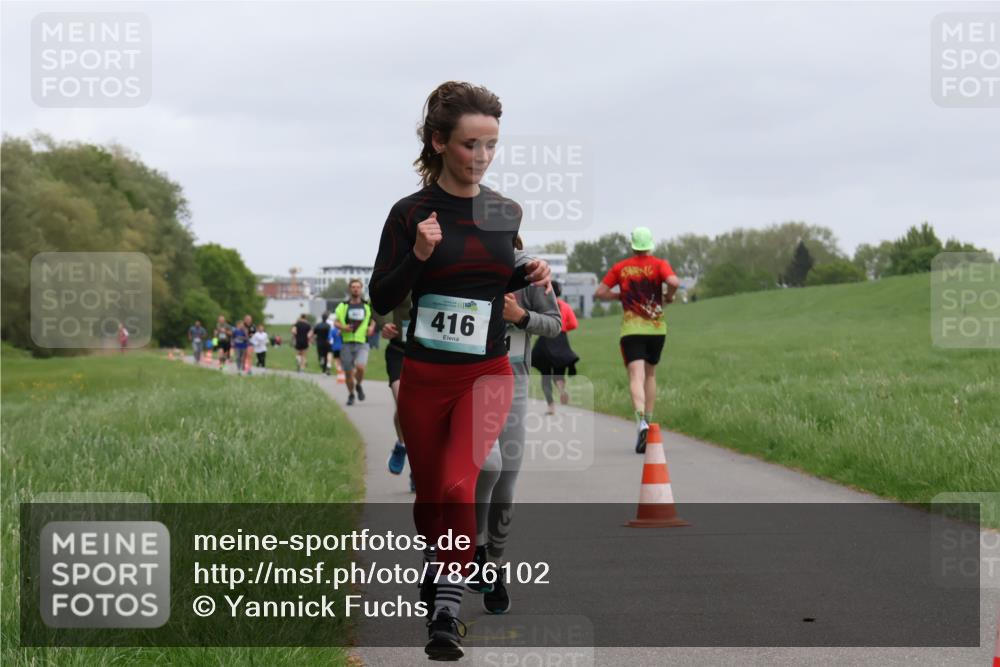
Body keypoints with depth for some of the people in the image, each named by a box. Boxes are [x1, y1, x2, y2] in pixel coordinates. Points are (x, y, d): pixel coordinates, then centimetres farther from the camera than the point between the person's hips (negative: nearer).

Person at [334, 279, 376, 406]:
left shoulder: (367, 306, 9)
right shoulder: (343, 306, 6)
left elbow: (373, 320, 21)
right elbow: (335, 322, 6)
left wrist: (371, 328, 0)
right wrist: (343, 327, -14)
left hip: (362, 343, -1)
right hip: (347, 343, 1)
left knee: (360, 367, -22)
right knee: (348, 372, 5)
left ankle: (359, 385, 9)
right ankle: (351, 395, 28)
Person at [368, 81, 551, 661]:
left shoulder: (507, 213, 2)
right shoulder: (412, 212, -7)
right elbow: (382, 299, -5)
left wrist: (528, 278, -4)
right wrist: (418, 256, -22)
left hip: (488, 374, 0)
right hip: (425, 376, 0)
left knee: (458, 486, -21)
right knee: (430, 494, 13)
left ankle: (446, 614, -15)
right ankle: (437, 568, 43)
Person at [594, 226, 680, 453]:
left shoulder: (620, 268, 4)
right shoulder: (659, 264, -1)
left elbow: (600, 292, 4)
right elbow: (674, 282, -19)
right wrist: (669, 297, 1)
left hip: (631, 329, -1)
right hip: (656, 328, 1)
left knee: (636, 376, -11)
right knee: (650, 375, 19)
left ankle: (641, 420, -33)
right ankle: (648, 420, 20)